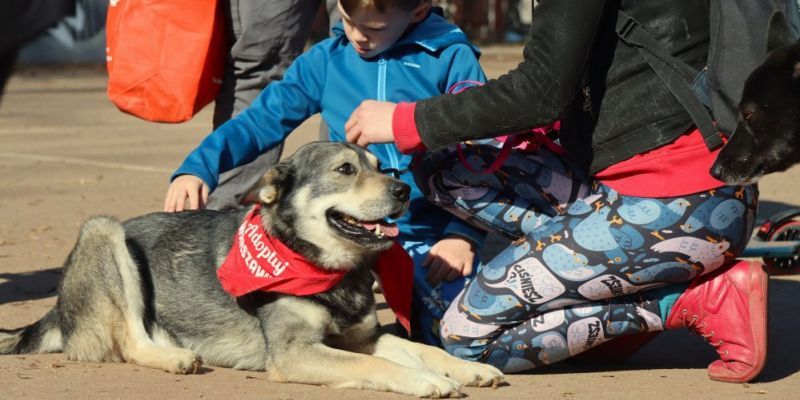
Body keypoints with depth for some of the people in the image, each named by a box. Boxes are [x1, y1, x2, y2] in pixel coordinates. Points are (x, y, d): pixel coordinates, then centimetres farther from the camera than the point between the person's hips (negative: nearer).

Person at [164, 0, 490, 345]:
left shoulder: (452, 59, 0)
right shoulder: (326, 60, 8)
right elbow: (260, 120, 8)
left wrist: (464, 233, -15)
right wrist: (197, 168, -7)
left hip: (432, 237, -2)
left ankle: (416, 306, 12)